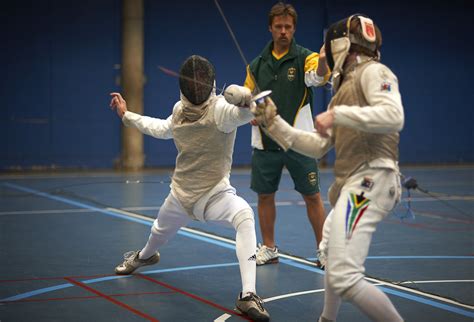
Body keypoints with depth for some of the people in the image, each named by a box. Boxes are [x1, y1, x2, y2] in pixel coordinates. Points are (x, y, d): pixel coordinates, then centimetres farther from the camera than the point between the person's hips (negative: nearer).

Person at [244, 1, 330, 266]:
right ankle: (269, 248, 22)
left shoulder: (304, 58, -5)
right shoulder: (257, 65, 8)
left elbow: (318, 76, -28)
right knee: (265, 195, 9)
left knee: (312, 196, 1)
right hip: (265, 143, 4)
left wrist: (323, 58, -50)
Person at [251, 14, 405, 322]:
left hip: (368, 182, -11)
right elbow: (317, 146, 22)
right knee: (330, 251, 34)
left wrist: (337, 114, -22)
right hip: (355, 183, 11)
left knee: (344, 279, -22)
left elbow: (393, 117, -25)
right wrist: (274, 122, 19)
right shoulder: (347, 86, 23)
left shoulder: (373, 71, -5)